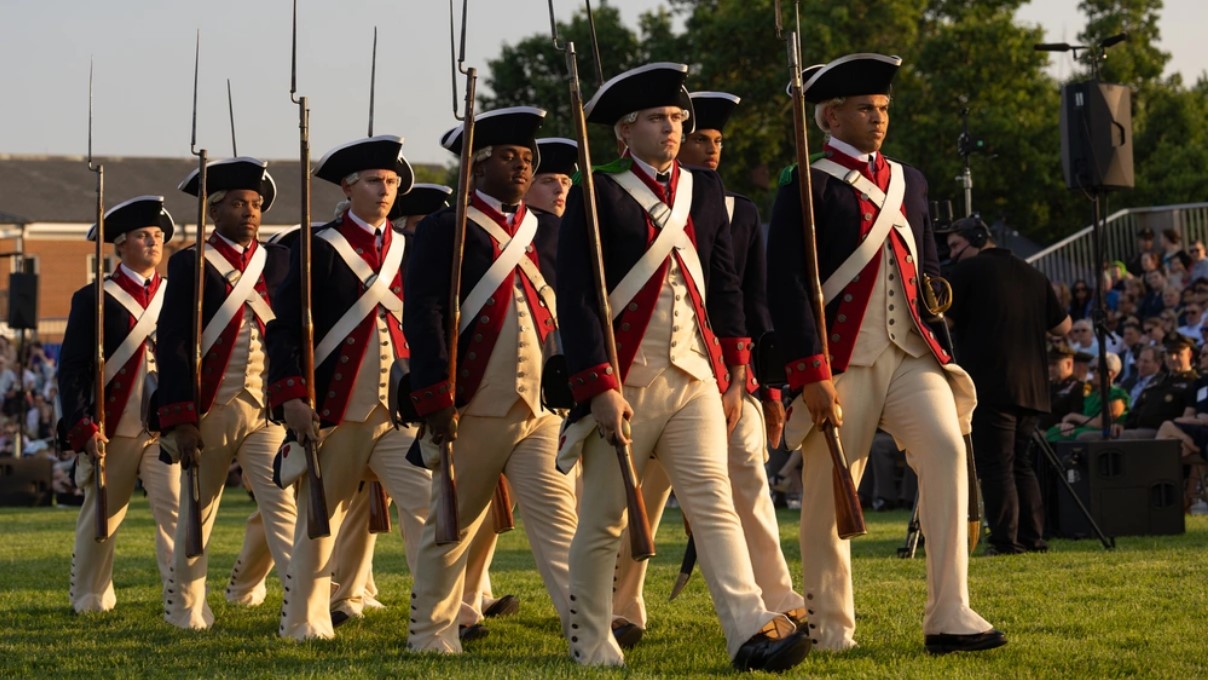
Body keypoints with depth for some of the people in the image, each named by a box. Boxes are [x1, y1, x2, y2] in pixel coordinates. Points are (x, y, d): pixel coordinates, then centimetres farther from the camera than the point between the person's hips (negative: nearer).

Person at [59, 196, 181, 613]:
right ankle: (91, 599, 24)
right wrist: (83, 430, -13)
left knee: (176, 509, -10)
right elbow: (72, 369, -4)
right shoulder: (94, 299, 0)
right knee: (101, 517, 9)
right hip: (113, 432, -2)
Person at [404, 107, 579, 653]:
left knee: (559, 516, -7)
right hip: (472, 408, -3)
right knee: (451, 524, 8)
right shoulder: (444, 230, -3)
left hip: (542, 407, 3)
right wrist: (436, 401, -16)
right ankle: (430, 633, 21)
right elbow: (423, 315, -11)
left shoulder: (548, 233, 13)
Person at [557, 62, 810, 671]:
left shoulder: (705, 192, 13)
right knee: (602, 519, 4)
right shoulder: (598, 196, -3)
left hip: (697, 376, 3)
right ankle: (591, 646, 16)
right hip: (626, 381, -3)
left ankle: (752, 631, -22)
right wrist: (600, 389, -15)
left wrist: (736, 374, 14)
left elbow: (726, 287, 18)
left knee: (714, 501, -10)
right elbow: (575, 299, -9)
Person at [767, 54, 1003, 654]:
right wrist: (812, 375, -15)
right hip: (842, 363, -4)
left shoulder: (909, 182, 16)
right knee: (830, 490, 0)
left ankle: (949, 616, -17)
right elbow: (785, 288, -10)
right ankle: (830, 627, 16)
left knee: (946, 448, -16)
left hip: (910, 354, 4)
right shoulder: (807, 189, -4)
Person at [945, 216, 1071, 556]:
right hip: (1031, 386, 6)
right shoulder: (1033, 275, 15)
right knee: (1020, 461, 14)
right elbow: (1062, 327, 18)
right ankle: (1032, 537, 10)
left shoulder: (968, 270, -2)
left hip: (990, 385, -6)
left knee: (995, 464, -5)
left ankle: (1006, 539, -9)